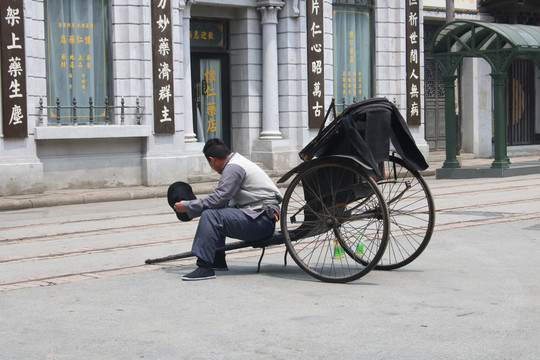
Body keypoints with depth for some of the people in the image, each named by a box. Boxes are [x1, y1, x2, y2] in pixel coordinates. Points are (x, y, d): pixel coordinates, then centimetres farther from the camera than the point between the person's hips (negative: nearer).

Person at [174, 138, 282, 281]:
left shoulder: (234, 167, -14)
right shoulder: (237, 161, 18)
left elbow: (218, 198, -20)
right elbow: (221, 198, 23)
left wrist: (187, 206, -11)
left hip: (262, 221, -11)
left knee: (210, 216, -22)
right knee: (215, 211, 18)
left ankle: (204, 267, -25)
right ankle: (218, 262, 17)